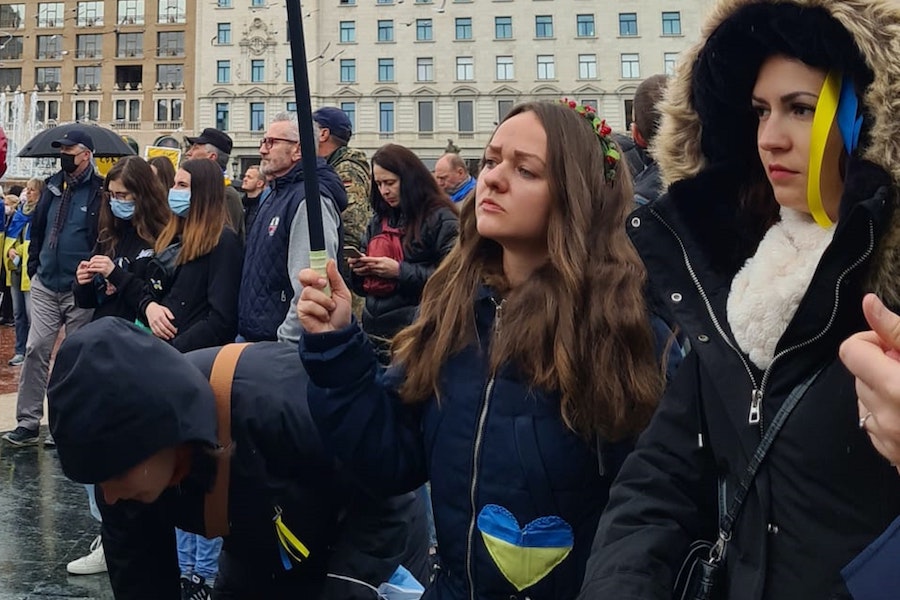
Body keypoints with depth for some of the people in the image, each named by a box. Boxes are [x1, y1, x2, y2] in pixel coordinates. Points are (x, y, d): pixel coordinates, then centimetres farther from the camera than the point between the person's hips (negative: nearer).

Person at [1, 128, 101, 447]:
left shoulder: (99, 191, -9)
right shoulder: (53, 185, 9)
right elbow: (37, 227, 18)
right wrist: (34, 265, 12)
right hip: (46, 286, 5)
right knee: (36, 350, 1)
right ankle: (27, 422, 6)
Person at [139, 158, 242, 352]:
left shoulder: (223, 241, -6)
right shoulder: (170, 237, 16)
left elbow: (222, 319, -13)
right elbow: (149, 289, 22)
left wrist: (173, 349, -16)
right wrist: (149, 307, 0)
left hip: (191, 352, -6)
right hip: (156, 345, 7)